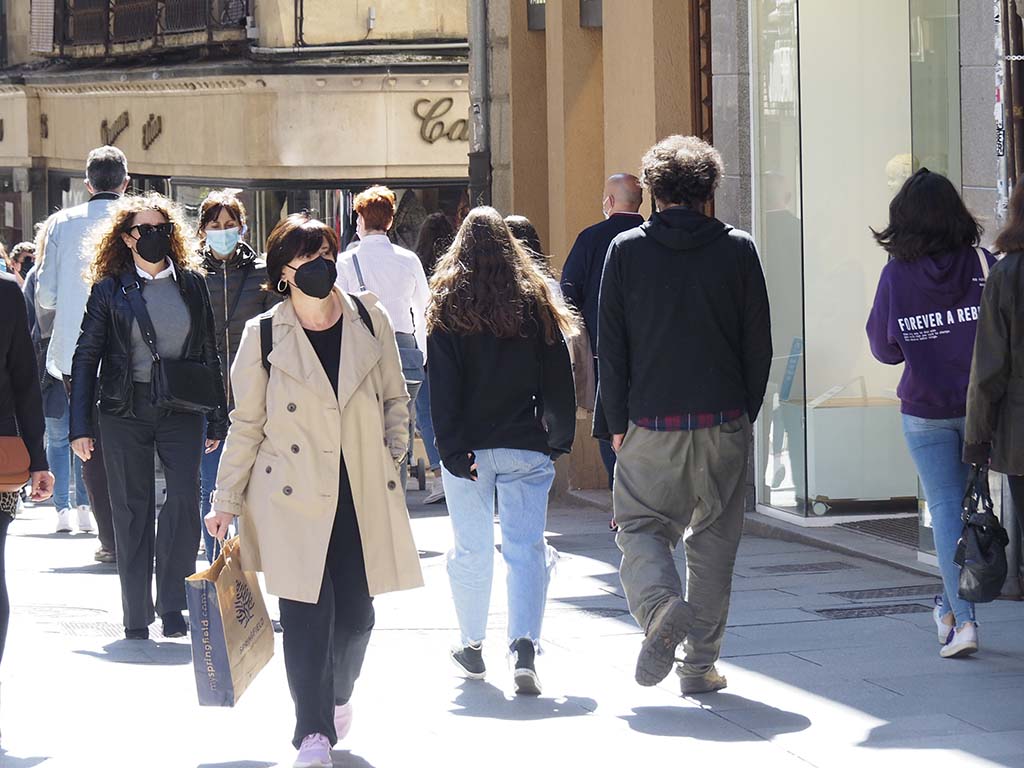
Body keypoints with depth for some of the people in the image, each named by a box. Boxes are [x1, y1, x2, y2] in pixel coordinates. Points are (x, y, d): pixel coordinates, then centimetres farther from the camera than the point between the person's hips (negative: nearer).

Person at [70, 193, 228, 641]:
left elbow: (209, 353, 12)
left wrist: (217, 419, 10)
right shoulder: (110, 289, 1)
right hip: (125, 412, -1)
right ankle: (136, 617, 11)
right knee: (132, 511, 3)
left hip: (181, 410, 1)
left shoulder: (192, 283, 8)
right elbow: (86, 358, 2)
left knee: (185, 501, -13)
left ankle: (172, 604, -1)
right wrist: (81, 426, -4)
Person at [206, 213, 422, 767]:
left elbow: (395, 398, 18)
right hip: (294, 497, -2)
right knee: (306, 613, -7)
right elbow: (246, 424, 5)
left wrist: (392, 453, 6)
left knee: (356, 612, 3)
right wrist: (226, 501, 5)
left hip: (364, 493, 2)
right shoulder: (264, 336, -1)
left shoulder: (370, 321, 5)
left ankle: (339, 697, 33)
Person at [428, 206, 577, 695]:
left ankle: (472, 646, 23)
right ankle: (525, 645, -19)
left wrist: (451, 448, -8)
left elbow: (441, 385, -7)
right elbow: (558, 379, 3)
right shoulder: (535, 301, 2)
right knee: (526, 546, -2)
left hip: (469, 447, 0)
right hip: (525, 447, 0)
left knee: (472, 549, 11)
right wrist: (560, 438, 12)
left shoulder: (448, 304, -2)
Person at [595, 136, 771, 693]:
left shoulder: (626, 249, -1)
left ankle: (661, 604, -21)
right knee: (713, 540, 9)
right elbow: (759, 344, 3)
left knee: (640, 524, 9)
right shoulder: (737, 250, 0)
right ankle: (700, 663, 10)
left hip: (650, 423, -1)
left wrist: (614, 422, 6)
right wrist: (745, 413, 13)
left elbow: (611, 346, -1)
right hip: (724, 424, 1)